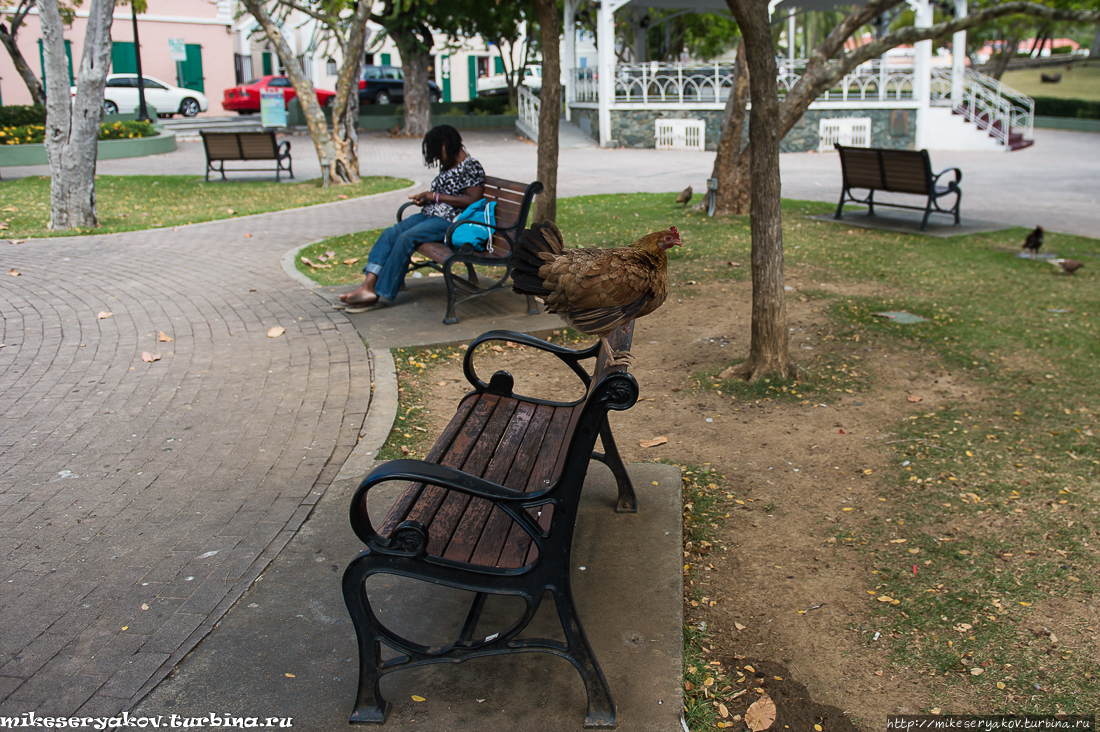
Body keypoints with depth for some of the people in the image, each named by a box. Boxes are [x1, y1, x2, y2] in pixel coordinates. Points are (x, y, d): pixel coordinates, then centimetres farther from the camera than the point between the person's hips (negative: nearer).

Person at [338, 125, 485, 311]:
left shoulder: (472, 167, -8)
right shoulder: (448, 166, 20)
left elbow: (473, 200, -19)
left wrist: (436, 196, -14)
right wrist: (425, 198, 7)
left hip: (449, 222, -9)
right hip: (428, 215, 9)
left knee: (406, 238, -27)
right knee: (389, 234, -12)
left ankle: (382, 294, -25)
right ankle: (368, 286, -24)